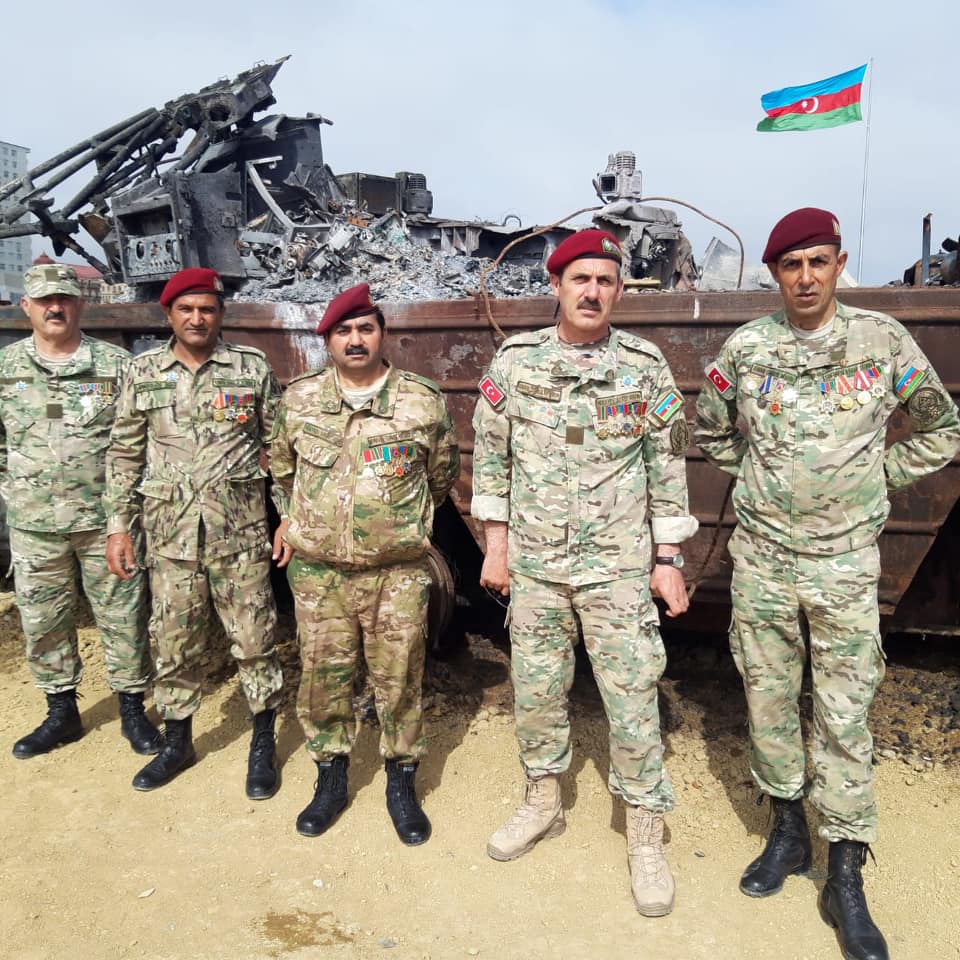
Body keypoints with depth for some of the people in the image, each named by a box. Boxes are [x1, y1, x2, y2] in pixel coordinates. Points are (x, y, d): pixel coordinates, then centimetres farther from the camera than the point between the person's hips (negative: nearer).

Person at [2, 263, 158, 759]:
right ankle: (61, 712, 29)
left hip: (105, 518, -2)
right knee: (41, 621, 12)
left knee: (122, 616, 5)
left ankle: (132, 709, 21)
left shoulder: (116, 364, -2)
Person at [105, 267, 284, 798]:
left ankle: (263, 745, 22)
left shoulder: (253, 367, 1)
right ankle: (177, 741, 32)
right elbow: (124, 454, 8)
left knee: (253, 640, 5)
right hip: (169, 534, 2)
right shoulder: (142, 372, 6)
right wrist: (118, 526, 4)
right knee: (172, 643, 12)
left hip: (240, 532, -2)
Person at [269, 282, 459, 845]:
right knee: (324, 677, 12)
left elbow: (442, 475, 11)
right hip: (317, 569, 2)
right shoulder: (299, 399, 2)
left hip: (398, 571, -2)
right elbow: (283, 467, 20)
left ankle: (402, 784, 27)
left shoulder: (424, 402, -4)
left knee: (399, 679, 7)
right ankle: (331, 778, 31)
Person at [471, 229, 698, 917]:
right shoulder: (516, 360, 0)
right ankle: (543, 803, 36)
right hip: (533, 562, 2)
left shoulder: (646, 367, -3)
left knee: (633, 696, 3)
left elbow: (668, 470, 1)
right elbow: (491, 456, 5)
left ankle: (645, 834, 22)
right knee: (536, 688, 14)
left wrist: (669, 562, 0)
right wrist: (495, 546, 3)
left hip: (619, 566, -2)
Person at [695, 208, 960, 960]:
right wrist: (761, 479, 6)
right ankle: (788, 829, 31)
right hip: (762, 555, 2)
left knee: (845, 714, 3)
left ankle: (846, 876, 17)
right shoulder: (744, 349, 0)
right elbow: (712, 433, 16)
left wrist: (880, 479, 3)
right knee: (768, 696, 11)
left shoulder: (883, 341, -2)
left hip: (847, 560, -1)